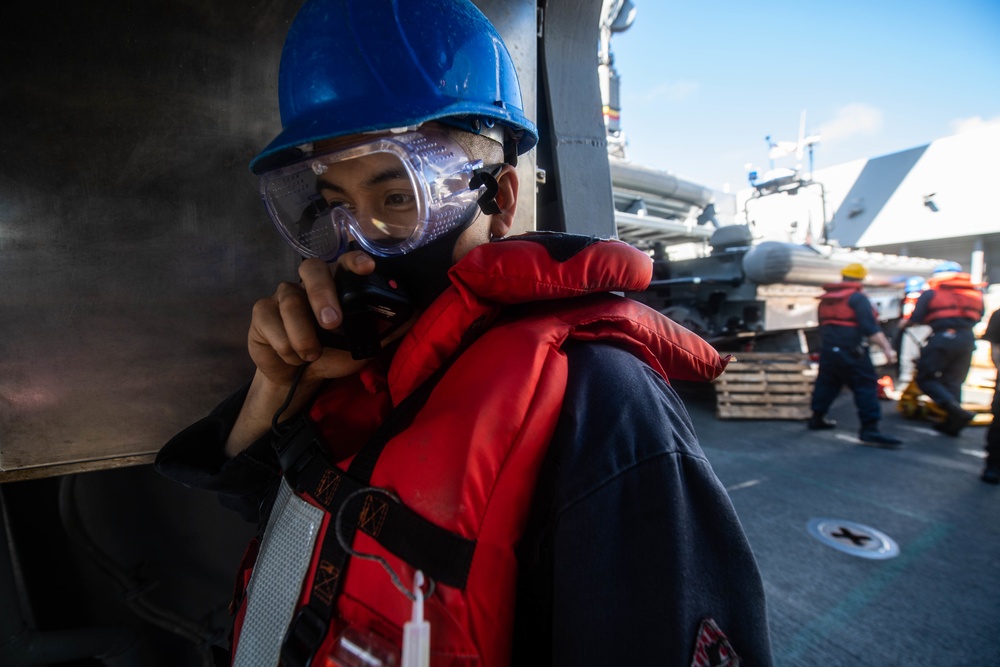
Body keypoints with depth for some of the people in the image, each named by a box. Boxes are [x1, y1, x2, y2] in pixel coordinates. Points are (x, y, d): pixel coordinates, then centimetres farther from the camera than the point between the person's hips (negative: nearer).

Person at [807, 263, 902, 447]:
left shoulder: (825, 299, 14)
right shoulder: (858, 298, -9)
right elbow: (871, 328, -18)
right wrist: (887, 348, -19)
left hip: (828, 350, 7)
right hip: (852, 352, -7)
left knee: (826, 384, 17)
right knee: (866, 387, -4)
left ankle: (817, 418, 26)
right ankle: (870, 430, -7)